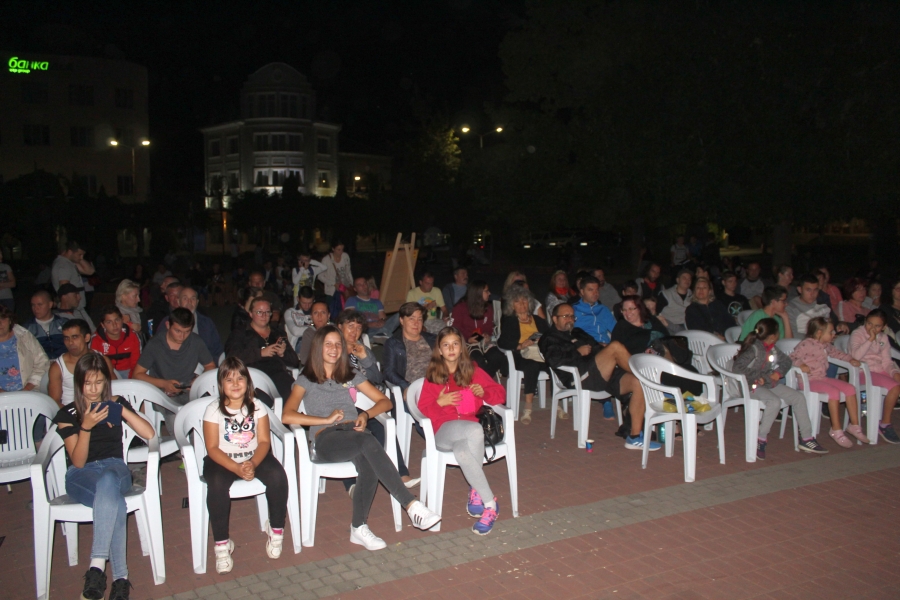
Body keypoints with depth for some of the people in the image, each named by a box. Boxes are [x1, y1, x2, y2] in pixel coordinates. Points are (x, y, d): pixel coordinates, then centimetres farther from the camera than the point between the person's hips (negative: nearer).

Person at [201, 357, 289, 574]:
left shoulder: (256, 406, 0)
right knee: (217, 484, -33)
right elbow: (212, 448, -10)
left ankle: (276, 530, -5)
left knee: (277, 475, -26)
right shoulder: (214, 409, -6)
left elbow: (264, 441, -3)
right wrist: (237, 468, -24)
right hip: (222, 460, -2)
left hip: (254, 457, 2)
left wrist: (252, 463, -24)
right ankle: (222, 544, -18)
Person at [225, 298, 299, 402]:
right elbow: (232, 357, -2)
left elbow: (295, 362, 23)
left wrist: (283, 354, 2)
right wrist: (260, 353, -7)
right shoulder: (240, 334, 18)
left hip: (279, 373, 3)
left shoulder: (278, 332, 27)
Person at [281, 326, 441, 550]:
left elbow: (385, 402, 20)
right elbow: (287, 416, -2)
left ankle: (359, 528, -24)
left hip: (354, 433, 3)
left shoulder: (352, 377, 24)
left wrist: (365, 415, 0)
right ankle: (411, 505, -42)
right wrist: (327, 419, -7)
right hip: (326, 439, -3)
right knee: (369, 442, -37)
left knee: (368, 464, -36)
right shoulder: (305, 380, 14)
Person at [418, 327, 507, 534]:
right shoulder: (433, 376, 16)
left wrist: (483, 392, -5)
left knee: (462, 451, -40)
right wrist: (440, 402, -11)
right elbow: (423, 407, 9)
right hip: (444, 430, -1)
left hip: (470, 426, 1)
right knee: (475, 430, -38)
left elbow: (500, 393, 16)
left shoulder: (473, 370, 17)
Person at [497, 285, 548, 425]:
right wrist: (520, 345, -10)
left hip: (541, 353, 2)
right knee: (532, 365, -39)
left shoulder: (539, 321, 31)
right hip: (521, 356, -2)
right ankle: (527, 407, -39)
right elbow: (502, 342, 6)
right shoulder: (508, 321, 23)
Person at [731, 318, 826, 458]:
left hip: (769, 384, 9)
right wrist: (757, 378, -23)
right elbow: (737, 368, -24)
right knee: (775, 401, -34)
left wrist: (779, 372, 1)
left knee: (799, 397, 1)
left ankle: (806, 439, 7)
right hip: (752, 387, -9)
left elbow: (786, 361, 20)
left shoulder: (772, 349, 8)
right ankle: (760, 440, -21)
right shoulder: (754, 349, -17)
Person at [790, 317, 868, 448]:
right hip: (809, 380, -9)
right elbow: (793, 357, -16)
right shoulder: (806, 344, -13)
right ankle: (836, 430, -18)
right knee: (834, 391, -28)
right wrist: (801, 365, -34)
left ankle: (854, 425, 8)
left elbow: (836, 353, 31)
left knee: (850, 388, -2)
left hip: (823, 378, 9)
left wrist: (850, 359, 17)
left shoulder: (827, 345, 14)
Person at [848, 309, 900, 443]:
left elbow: (887, 361, 10)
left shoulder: (883, 337, 15)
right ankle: (885, 425, -12)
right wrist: (870, 339, -21)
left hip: (880, 370, 7)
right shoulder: (857, 334, -3)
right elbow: (856, 355, -21)